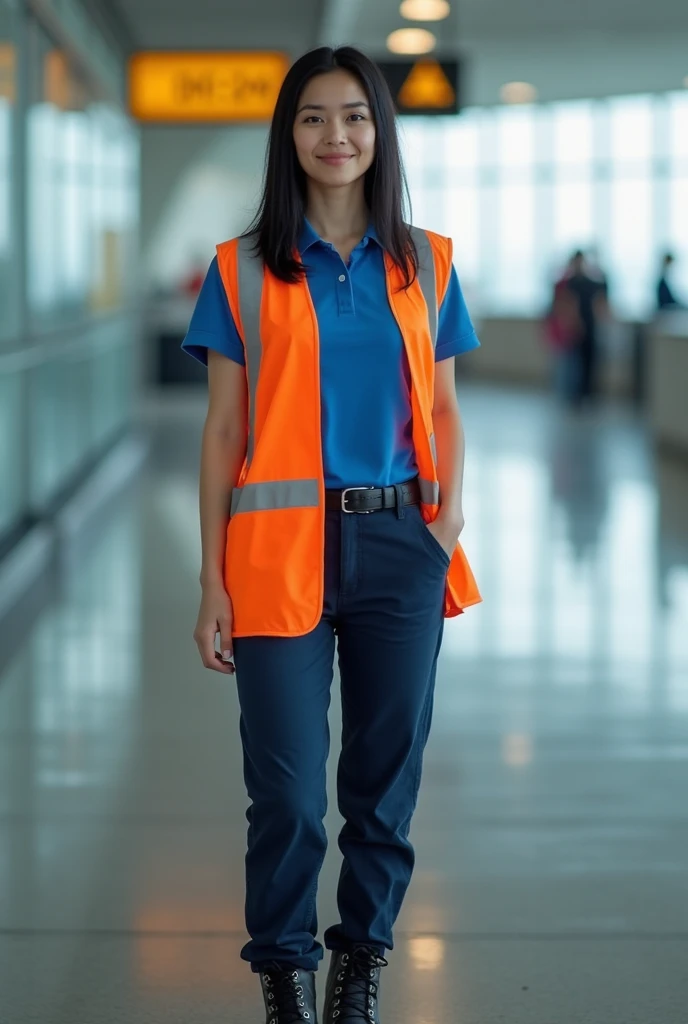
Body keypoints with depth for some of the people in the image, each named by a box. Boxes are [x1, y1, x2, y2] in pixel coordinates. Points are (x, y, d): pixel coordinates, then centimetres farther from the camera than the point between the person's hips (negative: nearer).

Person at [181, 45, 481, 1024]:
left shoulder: (426, 265, 8)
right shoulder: (243, 271, 2)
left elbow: (443, 412, 12)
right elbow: (223, 431, 2)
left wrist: (450, 518, -4)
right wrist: (213, 579, -2)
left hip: (398, 541, 2)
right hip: (281, 549, -2)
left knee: (388, 771, 7)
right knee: (287, 785, -2)